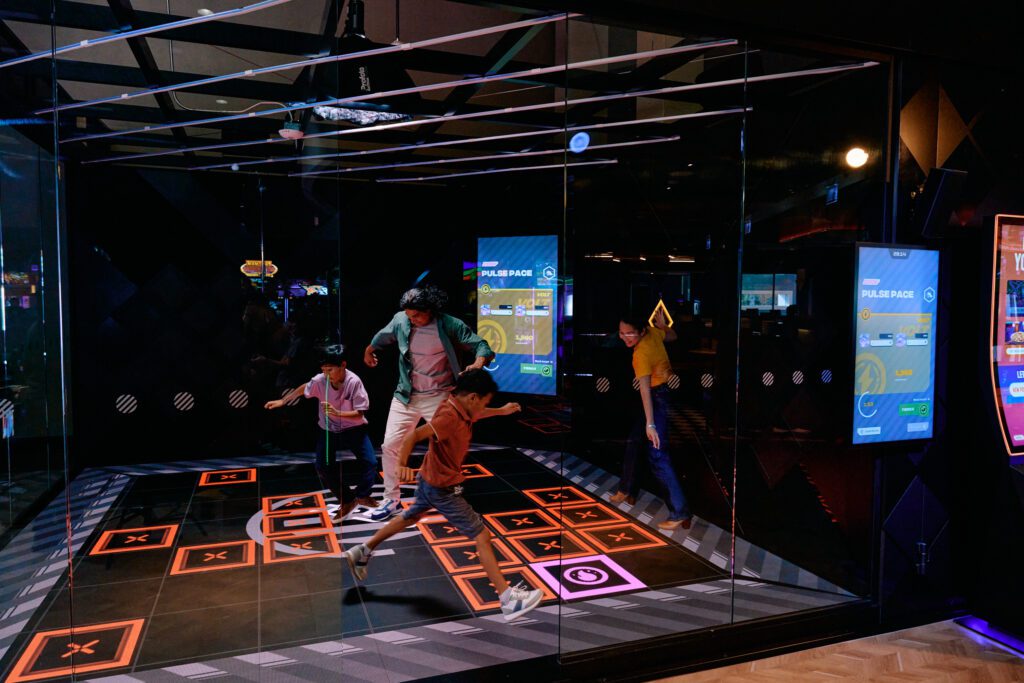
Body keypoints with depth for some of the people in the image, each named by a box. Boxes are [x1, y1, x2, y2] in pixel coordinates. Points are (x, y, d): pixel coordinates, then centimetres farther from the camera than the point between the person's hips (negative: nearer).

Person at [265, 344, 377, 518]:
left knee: (370, 462, -15)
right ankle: (347, 500, 11)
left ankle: (361, 495, 14)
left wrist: (337, 413, -37)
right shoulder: (319, 380, -18)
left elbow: (359, 414, -23)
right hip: (329, 430, 2)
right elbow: (303, 389, 6)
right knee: (322, 467, -10)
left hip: (353, 429, -2)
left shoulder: (354, 382, -26)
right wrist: (282, 401, 12)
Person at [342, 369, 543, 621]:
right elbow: (413, 435, -40)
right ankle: (508, 600, -4)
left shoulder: (460, 409, -1)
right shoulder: (449, 417, -29)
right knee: (482, 536, -6)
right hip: (444, 489, -10)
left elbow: (475, 414, 24)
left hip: (430, 480, 10)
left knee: (410, 517, 30)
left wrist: (501, 411, 27)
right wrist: (402, 464, -53)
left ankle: (363, 551, 44)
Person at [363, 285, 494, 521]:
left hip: (439, 397, -3)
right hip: (406, 396, 3)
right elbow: (383, 336, 16)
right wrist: (369, 351, 34)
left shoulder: (449, 325, -16)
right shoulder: (400, 320, -6)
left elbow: (480, 345, -15)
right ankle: (391, 500, 16)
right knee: (390, 445, 1)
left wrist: (478, 364, -38)